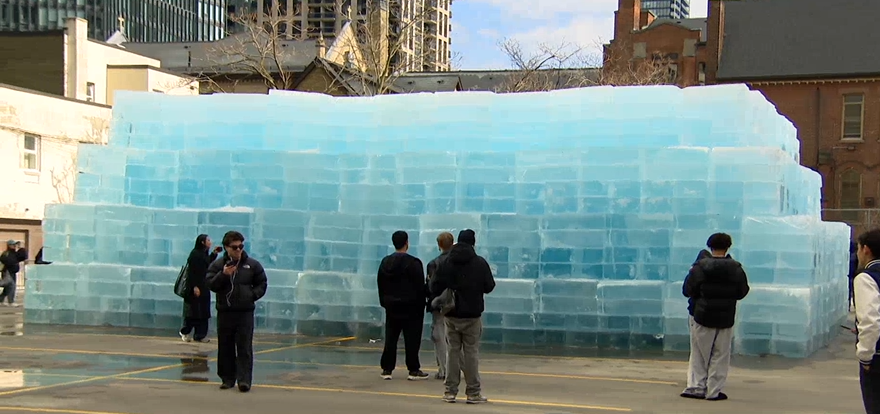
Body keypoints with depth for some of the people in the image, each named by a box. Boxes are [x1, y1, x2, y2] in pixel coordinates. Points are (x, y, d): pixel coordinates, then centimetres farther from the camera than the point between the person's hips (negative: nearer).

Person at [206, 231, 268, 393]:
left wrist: (253, 294, -6)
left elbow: (262, 284, 11)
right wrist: (223, 275, -18)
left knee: (245, 347, -6)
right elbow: (210, 284, -4)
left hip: (245, 312, -1)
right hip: (224, 312, 1)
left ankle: (244, 379, -8)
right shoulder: (217, 265, 3)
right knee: (225, 347, 6)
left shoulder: (252, 265, 4)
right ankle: (227, 378, 15)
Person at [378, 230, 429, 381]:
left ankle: (386, 369, 6)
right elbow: (420, 286, -11)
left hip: (391, 306, 5)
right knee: (412, 339, 0)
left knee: (390, 339, 8)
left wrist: (384, 302, 19)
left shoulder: (385, 262, 8)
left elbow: (381, 286, 13)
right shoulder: (413, 263, -12)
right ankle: (414, 370, 1)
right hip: (411, 307, -5)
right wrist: (421, 304, -1)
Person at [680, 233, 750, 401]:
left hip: (703, 317, -1)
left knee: (699, 354, 11)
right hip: (726, 318, 1)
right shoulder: (736, 269, -5)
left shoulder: (700, 267, -10)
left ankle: (696, 387, 7)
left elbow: (688, 291, -7)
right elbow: (742, 292, 3)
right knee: (720, 356, 9)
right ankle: (713, 391, 8)